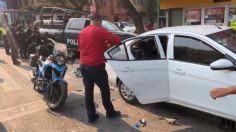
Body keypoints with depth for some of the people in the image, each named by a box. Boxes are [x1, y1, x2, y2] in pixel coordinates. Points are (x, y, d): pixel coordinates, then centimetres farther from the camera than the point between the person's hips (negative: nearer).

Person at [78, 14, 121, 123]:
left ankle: (91, 115, 19)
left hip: (83, 65, 7)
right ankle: (110, 112, 25)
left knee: (88, 91, 12)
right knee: (104, 90, 10)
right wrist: (107, 44, 8)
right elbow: (117, 40, -14)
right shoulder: (99, 30, -10)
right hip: (95, 66, -6)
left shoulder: (82, 33, 11)